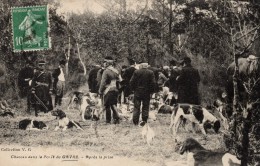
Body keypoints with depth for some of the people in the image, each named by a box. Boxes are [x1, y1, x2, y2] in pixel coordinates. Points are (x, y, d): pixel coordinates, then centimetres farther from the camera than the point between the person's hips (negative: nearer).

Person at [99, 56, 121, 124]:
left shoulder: (106, 71, -12)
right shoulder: (116, 71, 10)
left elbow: (103, 83, -14)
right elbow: (118, 81, 13)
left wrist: (100, 91, -5)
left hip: (108, 90, -6)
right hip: (115, 90, 6)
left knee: (107, 106, 3)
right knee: (114, 104, 11)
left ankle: (108, 120, 7)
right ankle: (116, 118, -3)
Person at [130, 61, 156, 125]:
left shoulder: (136, 72, -3)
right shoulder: (150, 72, -4)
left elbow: (131, 81, -3)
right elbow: (153, 83, -6)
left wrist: (133, 89, 8)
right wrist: (151, 91, 3)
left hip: (137, 92, 0)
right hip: (147, 92, 0)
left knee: (136, 106, 6)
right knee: (145, 106, 9)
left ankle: (135, 121, 3)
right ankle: (144, 120, 3)